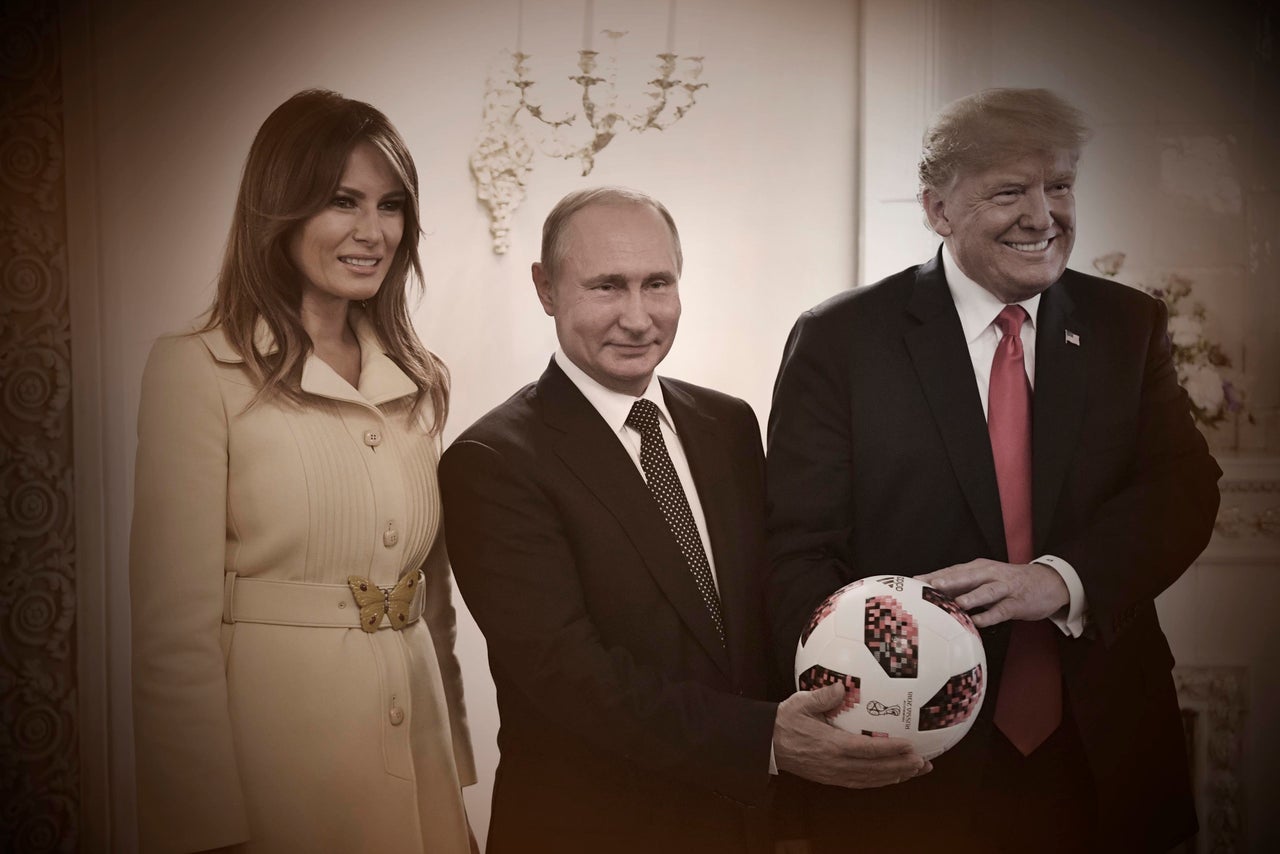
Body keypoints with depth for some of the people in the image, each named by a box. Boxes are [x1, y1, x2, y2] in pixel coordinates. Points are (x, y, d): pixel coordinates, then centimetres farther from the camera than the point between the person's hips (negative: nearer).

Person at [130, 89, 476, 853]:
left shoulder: (422, 381, 7)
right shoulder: (197, 371, -10)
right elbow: (174, 629, -13)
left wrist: (456, 776, 10)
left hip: (415, 759, 5)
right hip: (274, 759, -5)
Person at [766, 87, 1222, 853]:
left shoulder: (1128, 326, 5)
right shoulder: (841, 341, -5)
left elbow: (1184, 487, -5)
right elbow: (802, 553, -9)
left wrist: (1060, 579, -24)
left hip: (1105, 758, 3)